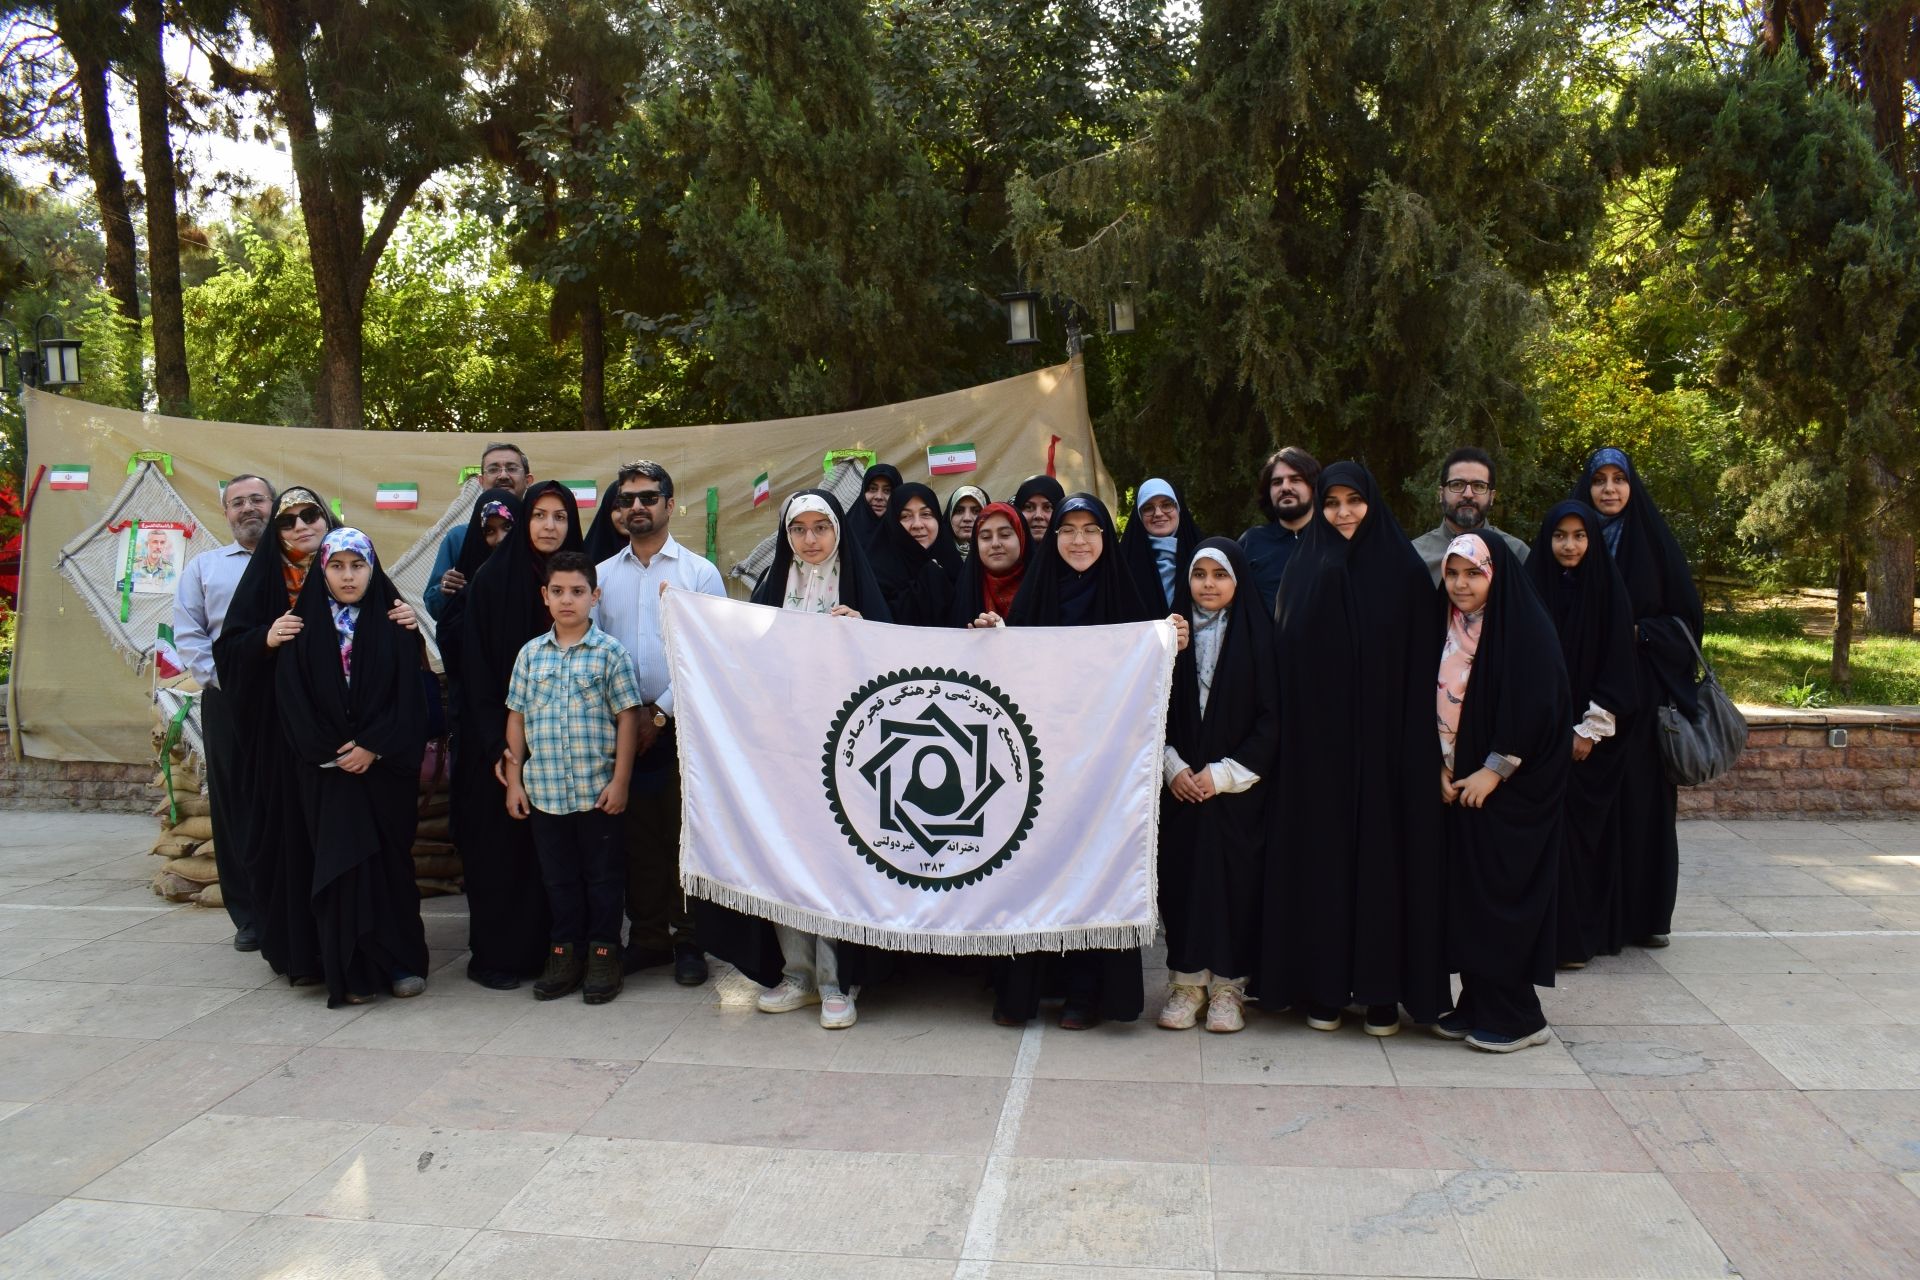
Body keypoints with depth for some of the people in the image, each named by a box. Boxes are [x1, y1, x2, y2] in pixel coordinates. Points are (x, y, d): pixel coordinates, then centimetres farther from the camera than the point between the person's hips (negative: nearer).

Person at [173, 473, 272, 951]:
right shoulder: (204, 567, 16)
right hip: (227, 699, 2)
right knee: (233, 804, 3)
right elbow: (188, 633, 10)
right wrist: (221, 677, -4)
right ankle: (248, 915, 11)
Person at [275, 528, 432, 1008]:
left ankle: (402, 961, 13)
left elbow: (409, 694, -4)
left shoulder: (393, 624, 2)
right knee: (341, 865, 0)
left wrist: (373, 747, -13)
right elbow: (292, 698, -1)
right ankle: (352, 972, 7)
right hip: (327, 770, 1)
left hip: (386, 766, 0)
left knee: (391, 860, 4)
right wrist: (330, 751, -9)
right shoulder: (303, 626, 4)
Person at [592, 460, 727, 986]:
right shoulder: (602, 575, 11)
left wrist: (661, 714, -9)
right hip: (620, 725, 3)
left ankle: (688, 940, 12)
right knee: (636, 837, 8)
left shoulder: (700, 572, 1)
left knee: (684, 836, 0)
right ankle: (647, 937, 19)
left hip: (679, 724, -3)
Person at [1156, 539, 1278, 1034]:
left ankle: (1227, 985, 12)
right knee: (1181, 877, 2)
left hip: (1238, 787, -2)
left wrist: (1223, 773, -11)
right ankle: (1187, 981, 14)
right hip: (1180, 787, 2)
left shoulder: (1259, 634, 0)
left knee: (1234, 879, -1)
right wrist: (1173, 766, -6)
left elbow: (1272, 718, -4)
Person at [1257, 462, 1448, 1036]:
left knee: (1383, 852, 2)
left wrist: (1418, 744, -7)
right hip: (1319, 743, 1)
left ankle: (1382, 988, 13)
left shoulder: (1404, 570, 3)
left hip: (1385, 743, -1)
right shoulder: (1305, 570, 7)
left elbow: (1422, 665, 0)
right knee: (1322, 853, 4)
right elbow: (1288, 655, 2)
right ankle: (1324, 986, 14)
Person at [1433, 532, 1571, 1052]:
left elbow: (1535, 707, -17)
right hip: (1461, 785, 7)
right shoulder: (1451, 628, 9)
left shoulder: (1526, 626, -11)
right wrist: (1443, 767, 1)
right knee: (1465, 895, 8)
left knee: (1501, 896, -4)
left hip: (1512, 788, -7)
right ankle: (1477, 1005, 19)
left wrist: (1494, 771, -16)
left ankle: (1518, 1017, 7)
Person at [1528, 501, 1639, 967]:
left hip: (1593, 739, -1)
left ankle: (1579, 936, 10)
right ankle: (1548, 931, 8)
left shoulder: (1609, 591, 0)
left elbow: (1618, 666, -3)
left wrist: (1590, 730, -9)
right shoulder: (1532, 589, 2)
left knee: (1585, 830, 1)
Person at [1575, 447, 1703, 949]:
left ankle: (1646, 912, 13)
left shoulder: (1657, 542, 4)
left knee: (1643, 797, 2)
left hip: (1644, 693, 0)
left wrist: (1638, 632, -11)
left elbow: (1688, 619, 4)